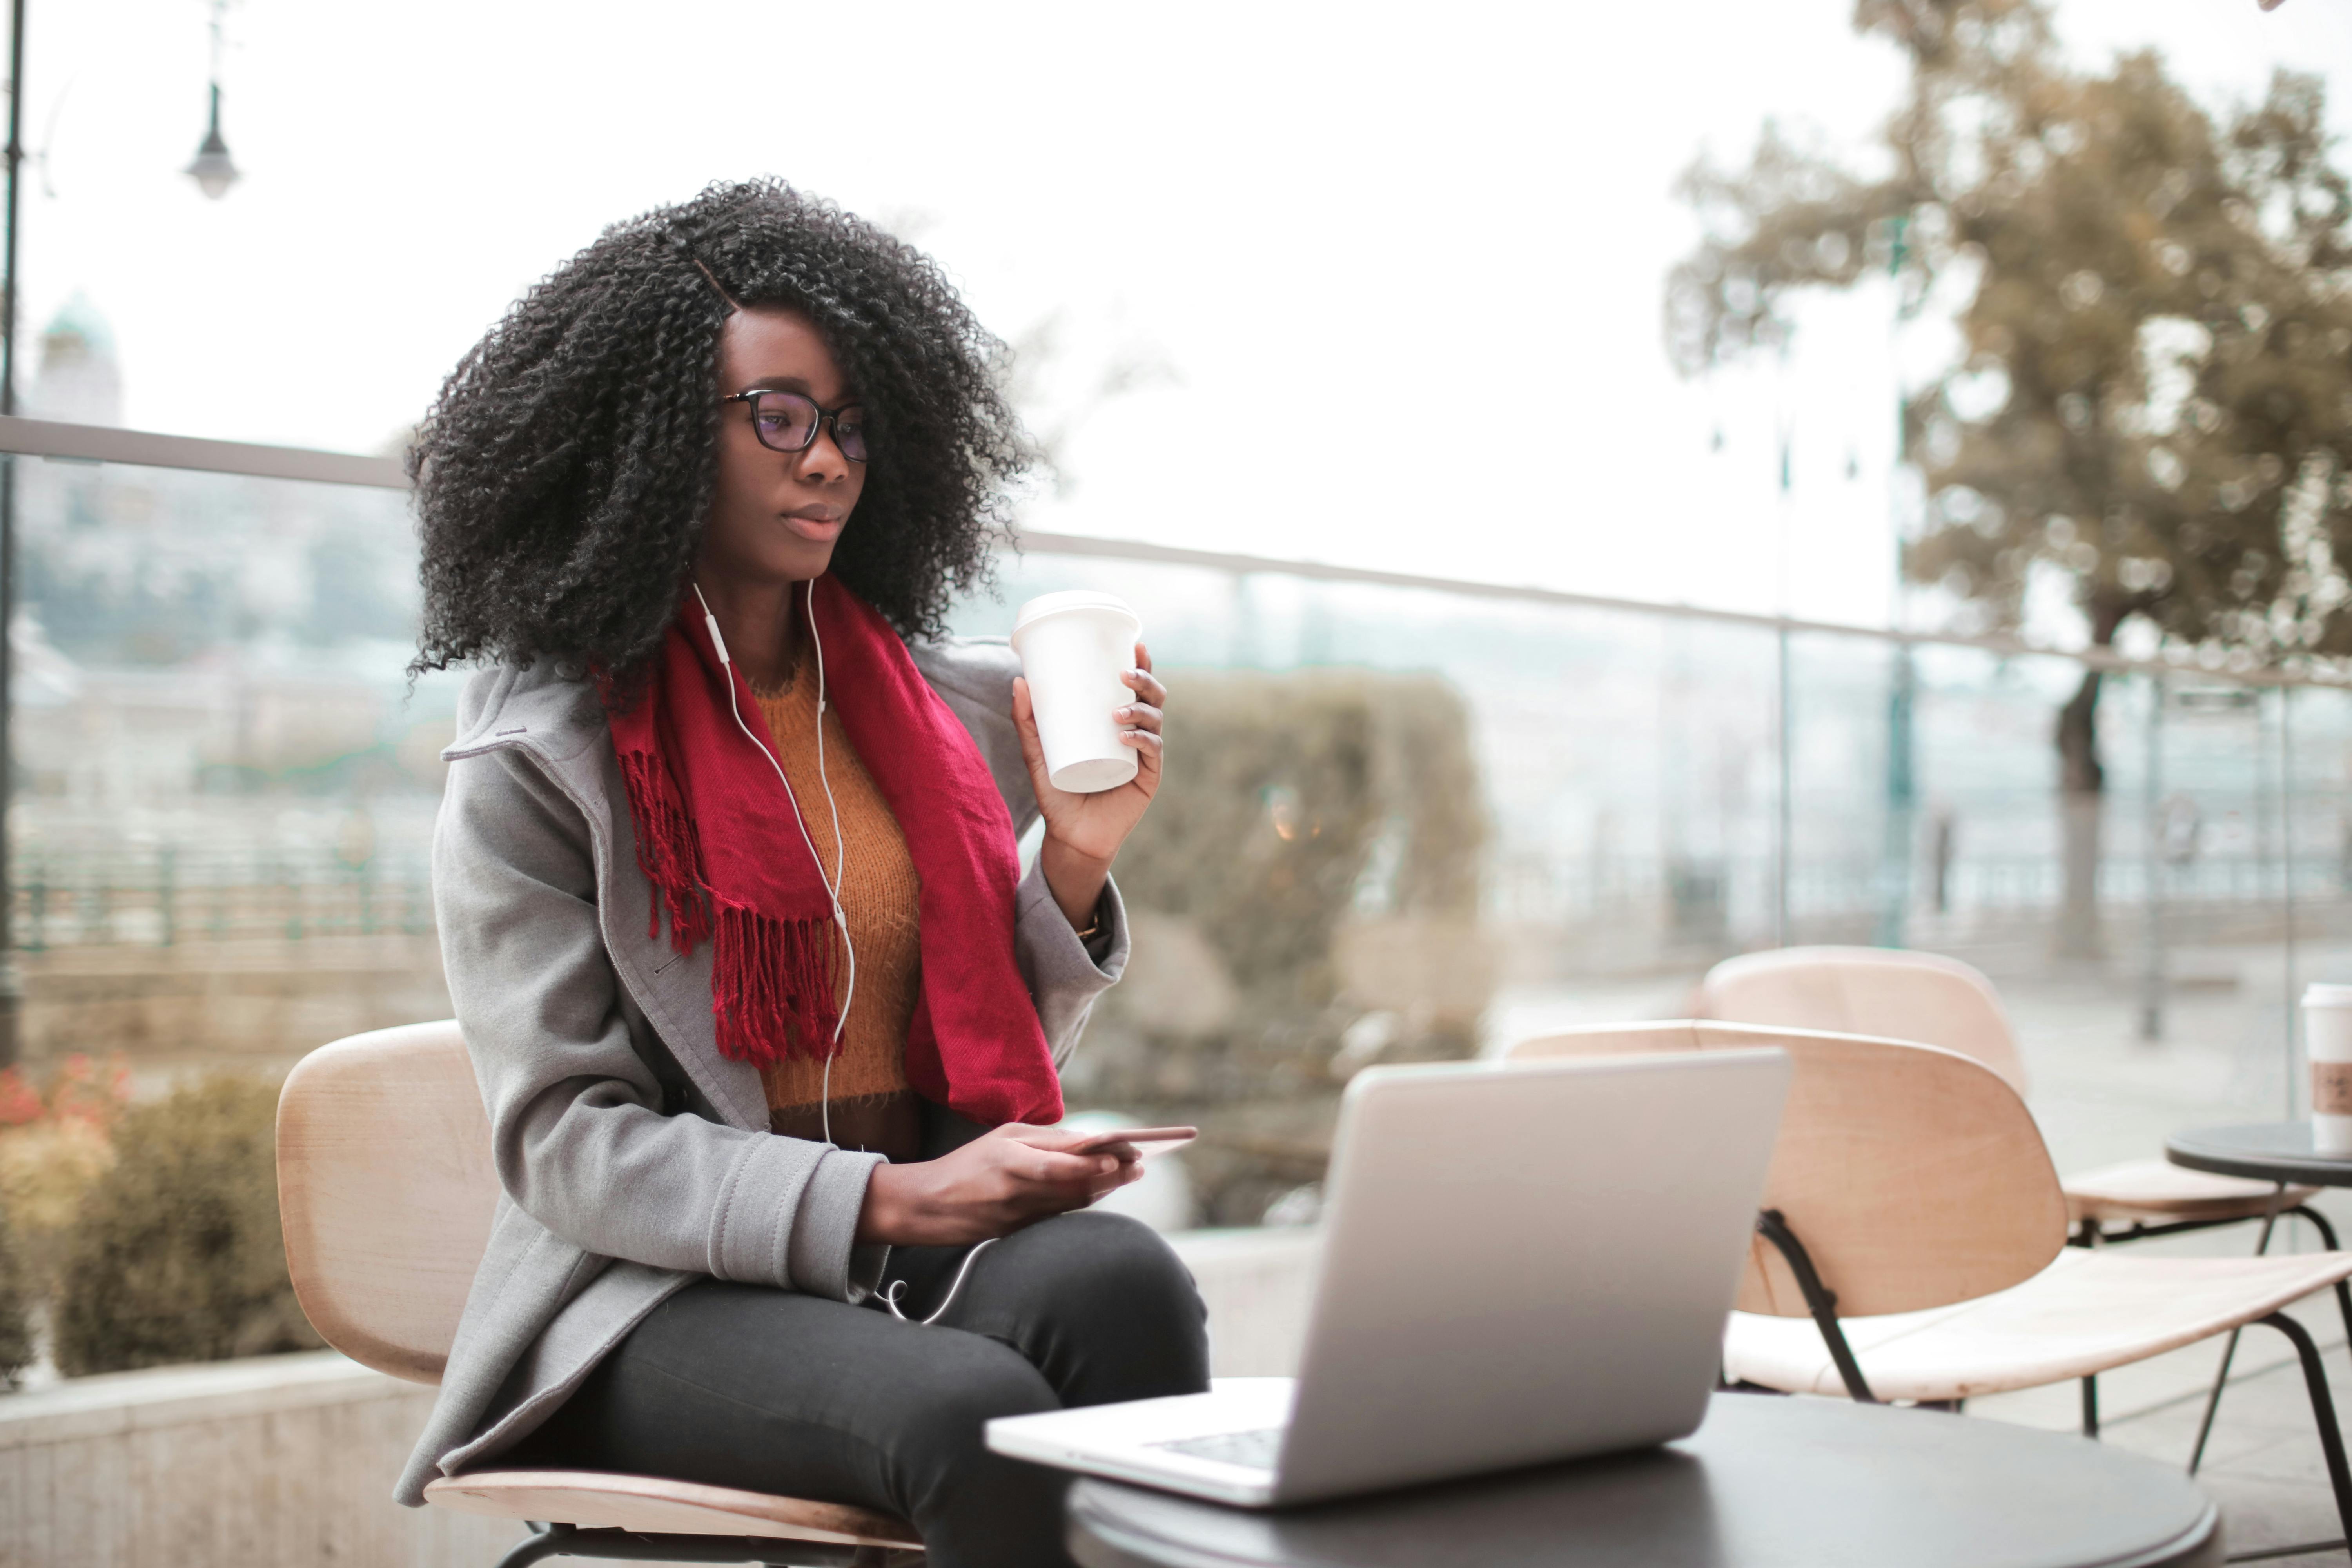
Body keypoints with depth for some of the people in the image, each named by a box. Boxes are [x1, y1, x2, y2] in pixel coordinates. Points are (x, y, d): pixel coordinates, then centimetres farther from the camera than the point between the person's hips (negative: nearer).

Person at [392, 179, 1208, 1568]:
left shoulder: (954, 707, 11)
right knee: (977, 1414, -33)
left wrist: (1078, 861, -3)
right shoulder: (535, 758, -2)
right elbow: (565, 1143, -9)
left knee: (1120, 1279, -31)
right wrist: (884, 1201, -21)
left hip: (934, 1248, 4)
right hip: (669, 1291, -3)